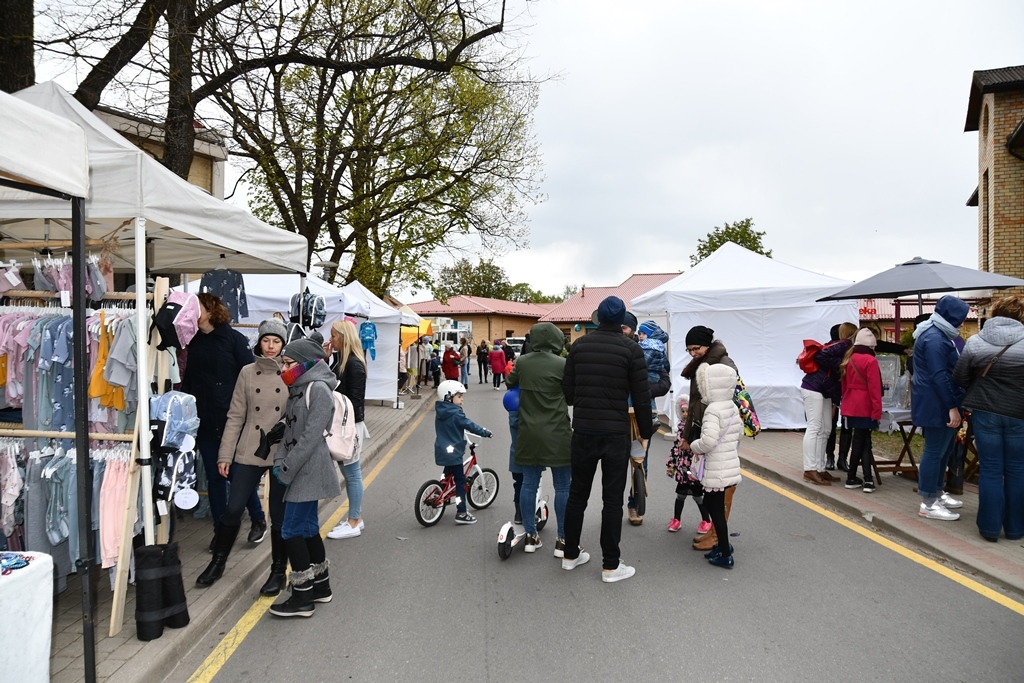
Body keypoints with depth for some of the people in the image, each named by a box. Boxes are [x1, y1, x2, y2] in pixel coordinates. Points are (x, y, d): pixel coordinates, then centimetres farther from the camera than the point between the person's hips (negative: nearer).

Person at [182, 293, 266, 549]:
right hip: (205, 421, 5)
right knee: (214, 477, 11)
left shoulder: (234, 338, -7)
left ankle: (258, 519, 24)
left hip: (233, 420, -5)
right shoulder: (194, 342, 8)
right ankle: (220, 530, 22)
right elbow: (188, 380, 15)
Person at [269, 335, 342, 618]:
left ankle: (302, 598, 5)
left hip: (309, 471, -9)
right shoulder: (299, 389, 13)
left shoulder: (318, 389, -15)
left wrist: (286, 468, -16)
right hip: (301, 471, 9)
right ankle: (320, 586, 28)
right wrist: (280, 461, -2)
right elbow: (289, 430, 11)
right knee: (308, 528, 16)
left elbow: (311, 436, -20)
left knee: (292, 531, -5)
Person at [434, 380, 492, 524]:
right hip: (453, 453, -9)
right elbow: (470, 425, -18)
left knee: (449, 476, 26)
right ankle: (461, 513, -1)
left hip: (442, 451, 9)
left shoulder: (440, 411, 7)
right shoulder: (455, 413, -19)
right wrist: (485, 433, -9)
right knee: (460, 481, -3)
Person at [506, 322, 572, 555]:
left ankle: (530, 536, 21)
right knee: (562, 488, 5)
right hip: (557, 433, -4)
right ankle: (562, 540, 11)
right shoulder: (562, 364, -13)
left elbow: (509, 383, 18)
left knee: (529, 484, 12)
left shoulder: (522, 362, 1)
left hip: (529, 433, 5)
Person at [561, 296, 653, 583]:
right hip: (616, 433, -3)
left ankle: (571, 554, 25)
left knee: (577, 493, 14)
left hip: (583, 431, 3)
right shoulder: (630, 348, -7)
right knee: (612, 498, 3)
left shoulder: (579, 345, 3)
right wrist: (645, 431, 4)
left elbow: (567, 390, 3)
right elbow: (641, 397, -7)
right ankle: (610, 565, 9)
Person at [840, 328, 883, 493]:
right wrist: (877, 411, -12)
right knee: (861, 441, 2)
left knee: (862, 441, 8)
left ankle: (868, 479, 5)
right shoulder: (870, 361, -12)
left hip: (850, 406, 6)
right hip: (865, 407, -6)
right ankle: (851, 478, 5)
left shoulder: (848, 359, 9)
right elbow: (874, 388, -14)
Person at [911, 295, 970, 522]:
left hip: (940, 403, 11)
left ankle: (937, 493, 29)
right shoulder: (934, 338, -19)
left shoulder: (939, 334, 16)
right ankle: (928, 503, 1)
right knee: (935, 451, -6)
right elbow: (939, 376, -24)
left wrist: (954, 404, 23)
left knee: (943, 450, 17)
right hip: (935, 405, -11)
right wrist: (952, 407, -23)